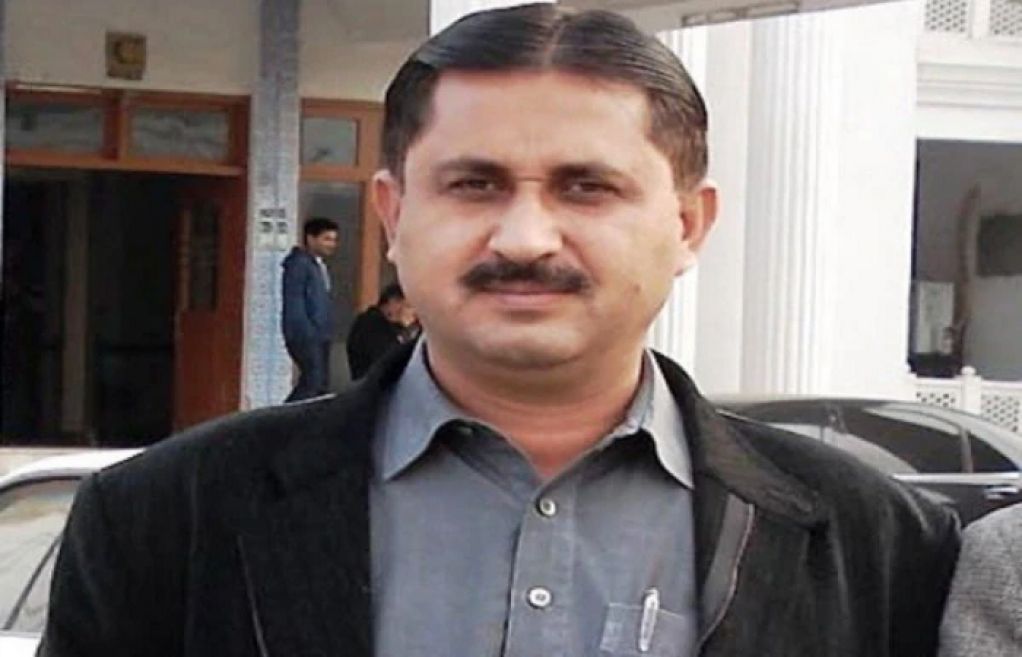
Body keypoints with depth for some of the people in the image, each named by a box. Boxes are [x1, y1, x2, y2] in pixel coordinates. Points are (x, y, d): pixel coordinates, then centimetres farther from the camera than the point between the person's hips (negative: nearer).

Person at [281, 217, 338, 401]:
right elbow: (294, 303, -16)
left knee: (321, 385, 7)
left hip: (320, 336, 9)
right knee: (314, 382, -15)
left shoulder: (320, 266, 19)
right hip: (305, 336, -9)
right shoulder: (298, 264, -9)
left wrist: (328, 331, 12)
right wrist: (307, 333, -20)